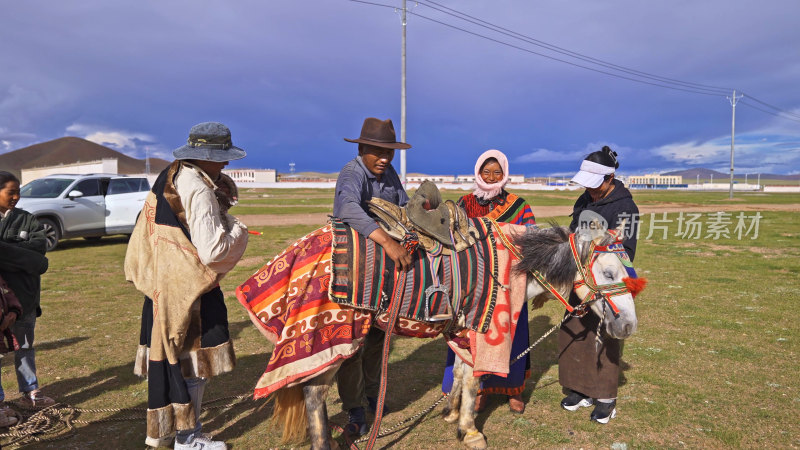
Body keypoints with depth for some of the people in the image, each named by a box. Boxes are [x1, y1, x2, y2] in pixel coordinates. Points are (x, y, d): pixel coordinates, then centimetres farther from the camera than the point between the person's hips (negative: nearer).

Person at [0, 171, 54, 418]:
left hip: (25, 295, 4)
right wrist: (34, 262, -19)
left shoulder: (26, 219, 7)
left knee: (25, 346, 15)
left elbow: (40, 244, -8)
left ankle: (29, 392, 26)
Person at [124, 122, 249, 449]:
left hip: (163, 285, 9)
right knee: (193, 360, 5)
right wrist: (238, 230, -8)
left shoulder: (169, 178, 8)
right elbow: (212, 250, -24)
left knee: (169, 354, 19)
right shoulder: (199, 189, -21)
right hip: (189, 290, -9)